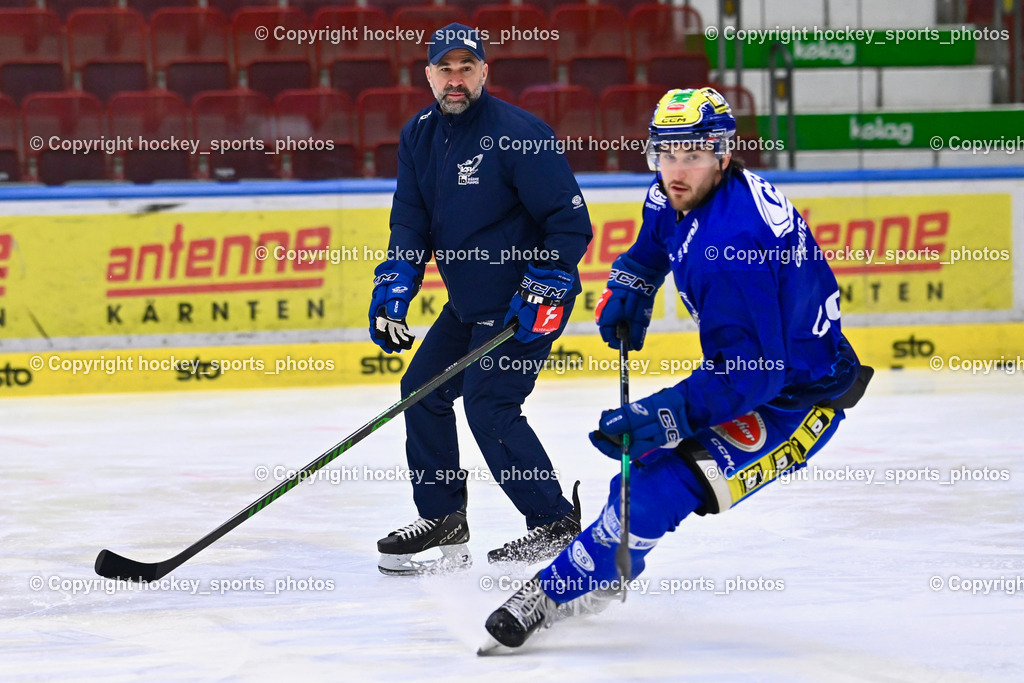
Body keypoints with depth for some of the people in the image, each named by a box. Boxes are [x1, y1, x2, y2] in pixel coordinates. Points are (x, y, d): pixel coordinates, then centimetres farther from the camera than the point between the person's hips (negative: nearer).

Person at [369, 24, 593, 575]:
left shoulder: (516, 132, -20)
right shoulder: (420, 136, 4)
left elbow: (572, 220, -19)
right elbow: (411, 221, 5)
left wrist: (541, 292, -23)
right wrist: (393, 289, -10)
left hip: (527, 301, -9)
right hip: (468, 300, 9)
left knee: (489, 404, -16)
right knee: (423, 389, 10)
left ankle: (557, 525, -5)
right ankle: (442, 520, 22)